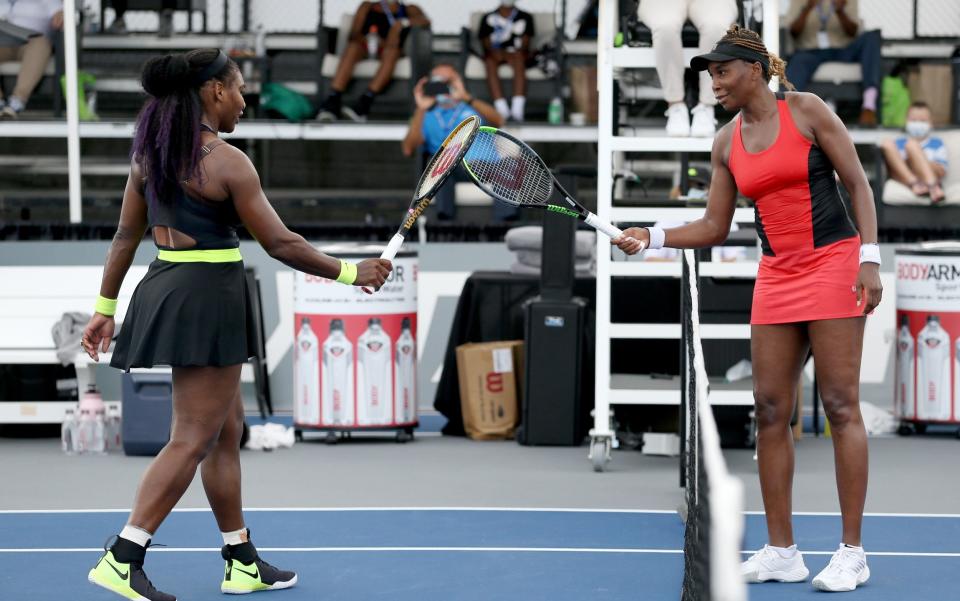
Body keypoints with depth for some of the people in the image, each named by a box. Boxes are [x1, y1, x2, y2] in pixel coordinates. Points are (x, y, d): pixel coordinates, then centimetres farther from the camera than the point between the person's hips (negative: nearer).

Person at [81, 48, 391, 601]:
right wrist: (350, 272, -2)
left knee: (227, 429, 16)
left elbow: (126, 236, 11)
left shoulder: (150, 152, 8)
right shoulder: (227, 162, -15)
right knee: (193, 439, -5)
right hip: (208, 299, -9)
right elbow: (280, 244, -13)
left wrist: (105, 308, 18)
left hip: (164, 287, 9)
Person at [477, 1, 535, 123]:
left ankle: (517, 110, -52)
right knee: (490, 62, -36)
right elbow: (485, 42, 8)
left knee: (519, 58, -38)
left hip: (516, 54, -1)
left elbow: (525, 42, 6)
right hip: (495, 54, 1)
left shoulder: (525, 17, 17)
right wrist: (494, 52, -14)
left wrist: (517, 51, -16)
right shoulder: (488, 18, 18)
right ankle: (502, 110, -49)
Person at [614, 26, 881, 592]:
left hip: (833, 264, -6)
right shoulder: (727, 142, 9)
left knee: (841, 404, -7)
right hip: (776, 278, 6)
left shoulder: (806, 110, -5)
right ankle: (781, 551, 7)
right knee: (771, 410, 1)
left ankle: (852, 553, -3)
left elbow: (859, 184, -4)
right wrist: (651, 236, 0)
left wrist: (870, 257, -13)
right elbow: (714, 228, 13)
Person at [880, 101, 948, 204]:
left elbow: (942, 172, 9)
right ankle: (915, 184, -37)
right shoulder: (899, 142, 27)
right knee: (887, 143, -17)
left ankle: (932, 186, -48)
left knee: (912, 145, -24)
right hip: (902, 178, 2)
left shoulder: (937, 142, 23)